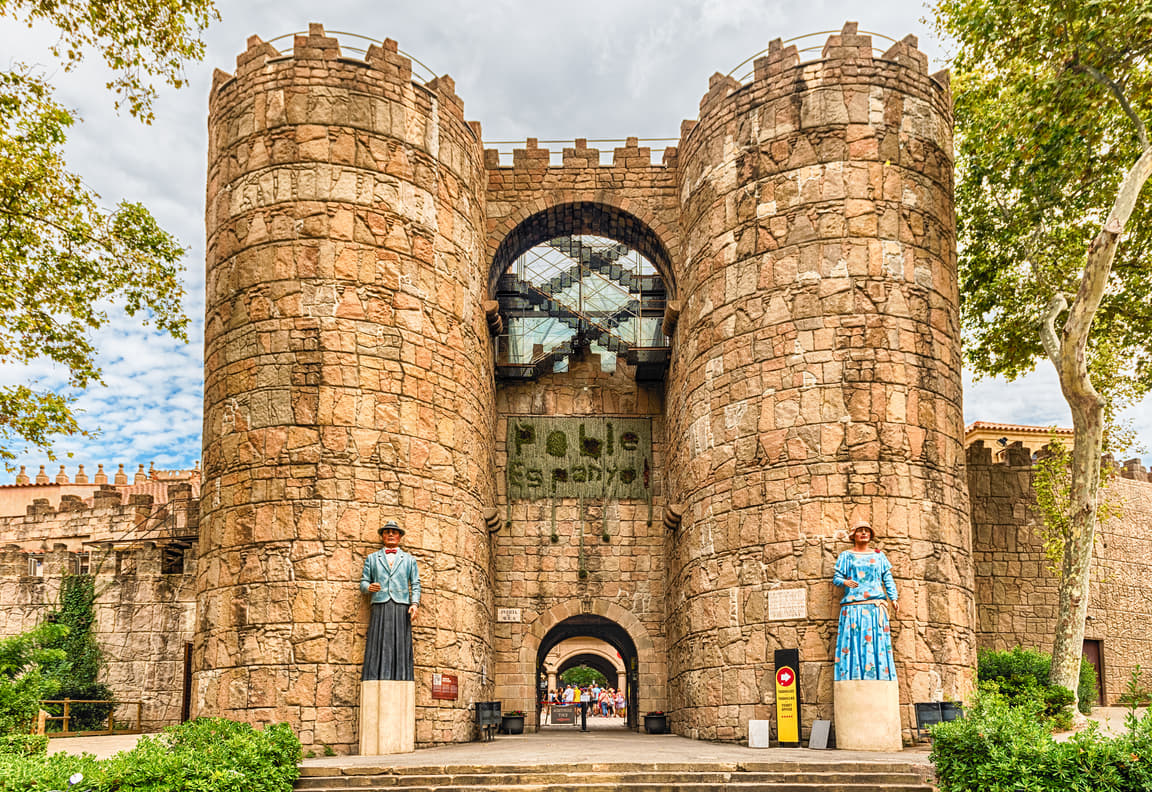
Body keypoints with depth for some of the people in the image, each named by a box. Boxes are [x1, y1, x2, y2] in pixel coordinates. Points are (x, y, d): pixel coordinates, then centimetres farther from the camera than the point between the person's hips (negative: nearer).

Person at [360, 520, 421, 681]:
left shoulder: (409, 560, 18)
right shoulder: (372, 558, 18)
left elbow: (415, 585, 12)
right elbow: (363, 582, 14)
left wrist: (415, 603, -5)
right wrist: (369, 587, -10)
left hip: (401, 608, 0)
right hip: (380, 608, 0)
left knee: (401, 646, -7)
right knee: (377, 646, -9)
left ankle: (402, 679, -11)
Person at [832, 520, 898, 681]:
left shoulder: (879, 556, 18)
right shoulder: (846, 556, 14)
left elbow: (888, 578, 13)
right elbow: (836, 577, 7)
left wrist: (893, 599, 0)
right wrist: (845, 582, -16)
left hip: (875, 606, 1)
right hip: (853, 606, -1)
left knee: (877, 640, -6)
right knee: (853, 639, -10)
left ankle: (879, 676, -6)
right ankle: (853, 676, -12)